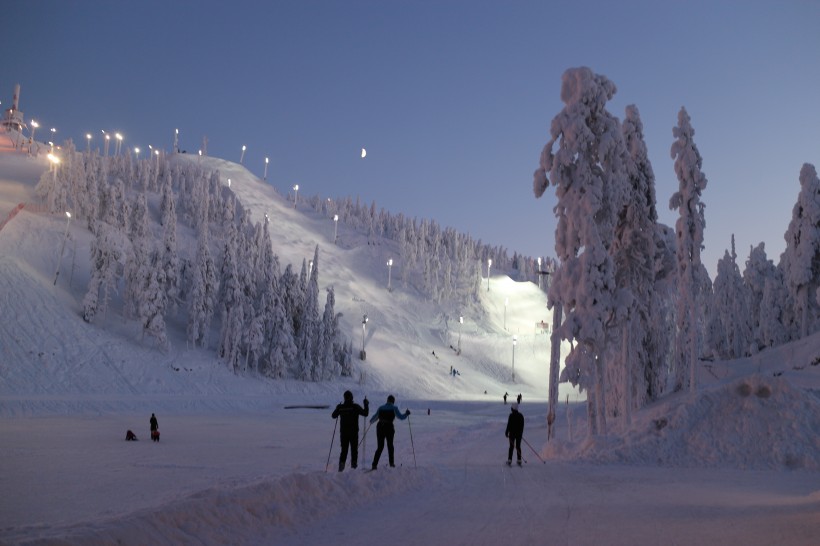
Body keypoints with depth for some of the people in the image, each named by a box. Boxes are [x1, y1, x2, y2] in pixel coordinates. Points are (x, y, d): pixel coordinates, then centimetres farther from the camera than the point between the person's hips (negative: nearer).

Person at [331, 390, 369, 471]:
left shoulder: (340, 407, -1)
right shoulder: (355, 407, -10)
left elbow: (333, 416, 13)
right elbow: (365, 413, -10)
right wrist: (366, 404, 3)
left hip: (343, 432, 3)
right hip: (353, 432, -3)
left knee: (344, 450, 11)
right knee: (354, 450, 7)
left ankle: (341, 464, -3)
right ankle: (353, 466, 2)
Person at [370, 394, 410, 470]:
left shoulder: (380, 408, 7)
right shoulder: (394, 408, -1)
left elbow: (375, 417, 15)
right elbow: (401, 417, 0)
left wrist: (371, 421, 36)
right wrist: (406, 414, 19)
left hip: (380, 427, 2)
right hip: (389, 428, -2)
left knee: (380, 447, 7)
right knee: (390, 445, 20)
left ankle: (374, 464, -6)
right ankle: (391, 462, 27)